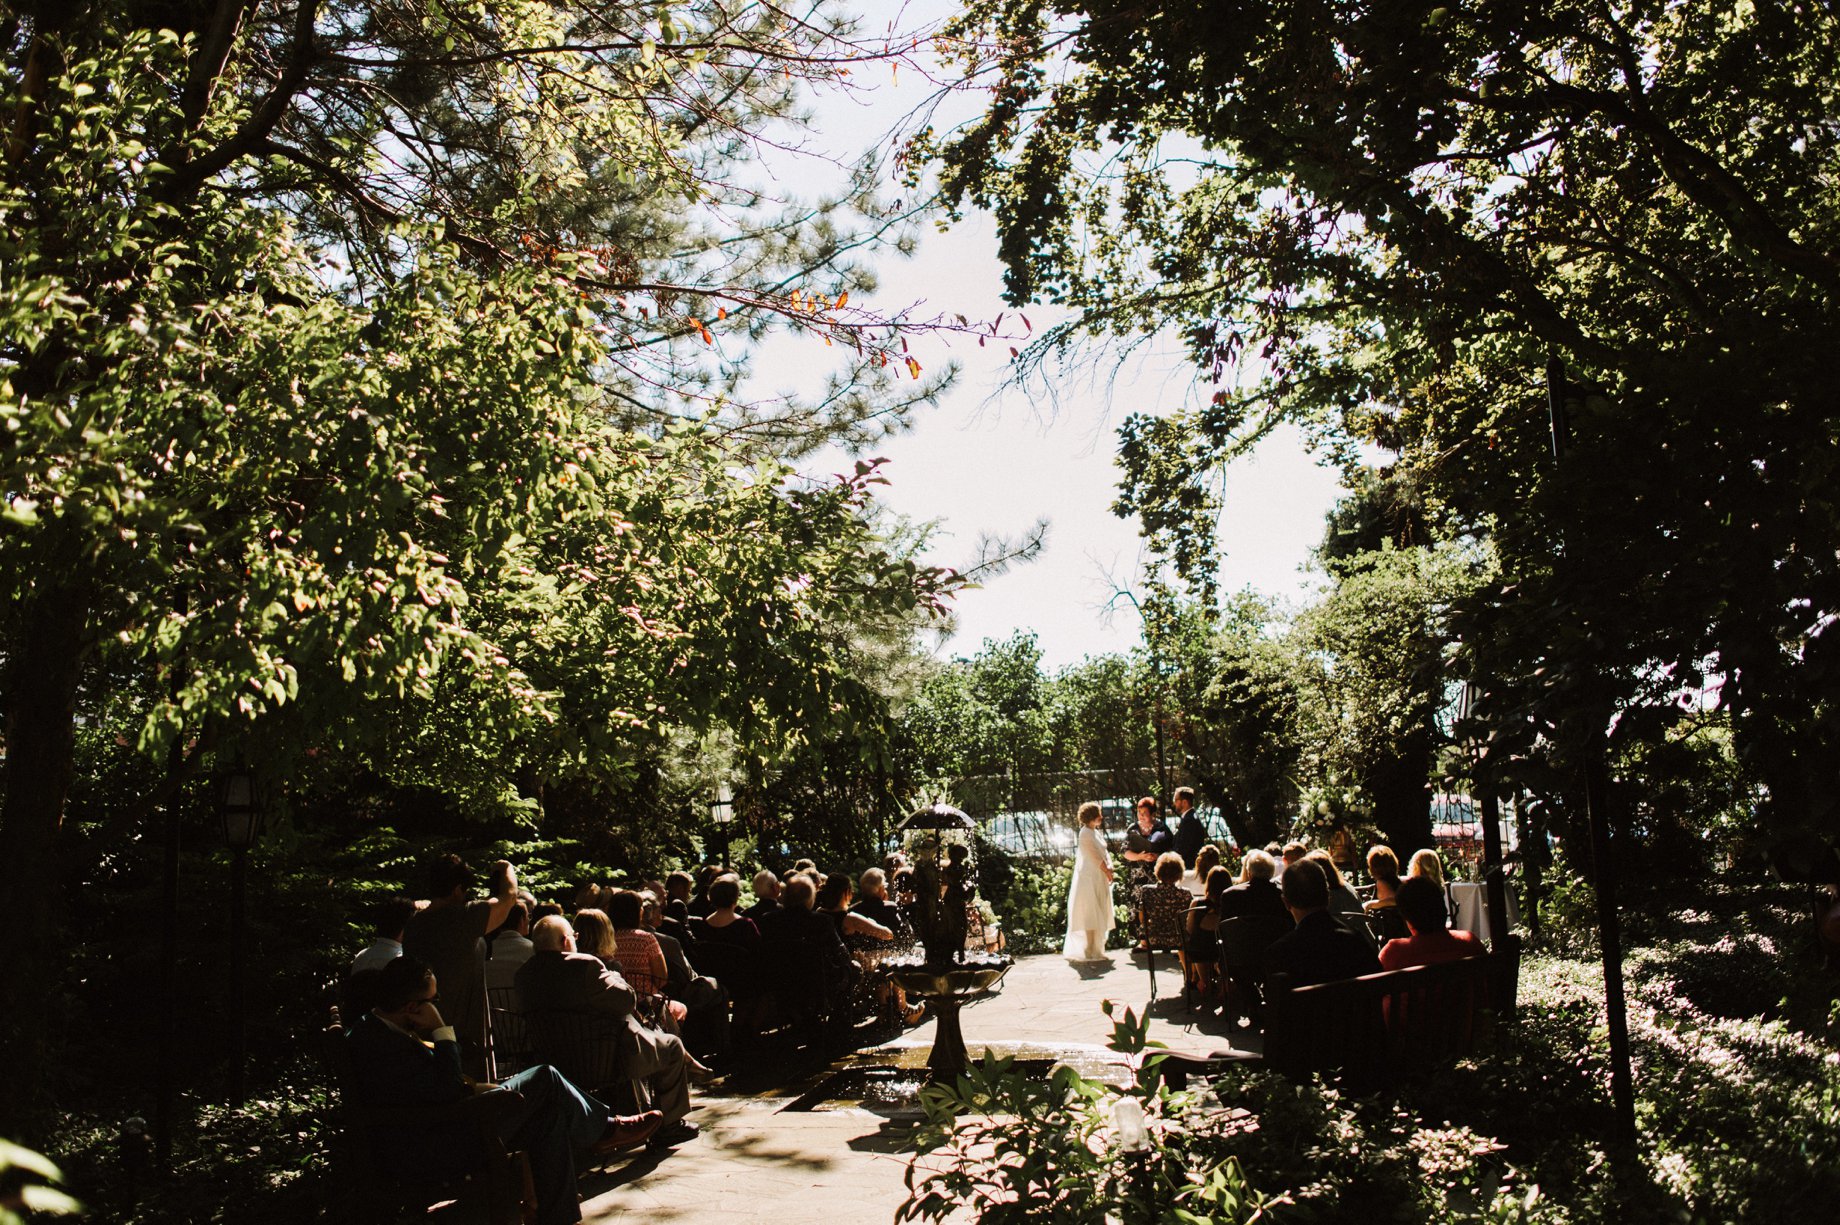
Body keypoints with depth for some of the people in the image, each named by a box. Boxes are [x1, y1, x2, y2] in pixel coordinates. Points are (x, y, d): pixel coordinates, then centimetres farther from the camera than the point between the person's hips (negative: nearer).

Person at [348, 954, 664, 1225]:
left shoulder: (372, 1028, 5)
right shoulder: (383, 1043, -28)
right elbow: (449, 1091, -24)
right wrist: (442, 1031, -20)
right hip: (436, 1147, -10)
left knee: (549, 1118, 7)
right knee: (544, 1079, -5)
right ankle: (606, 1129, 18)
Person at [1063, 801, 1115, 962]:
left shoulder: (1096, 833, 16)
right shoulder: (1086, 833, -12)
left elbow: (1105, 852, 11)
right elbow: (1094, 855, -15)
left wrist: (1110, 867, -7)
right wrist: (1107, 871, -7)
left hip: (1099, 879, 9)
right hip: (1090, 878, -9)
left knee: (1100, 917, 12)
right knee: (1091, 916, -8)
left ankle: (1096, 950, 17)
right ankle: (1090, 951, -6)